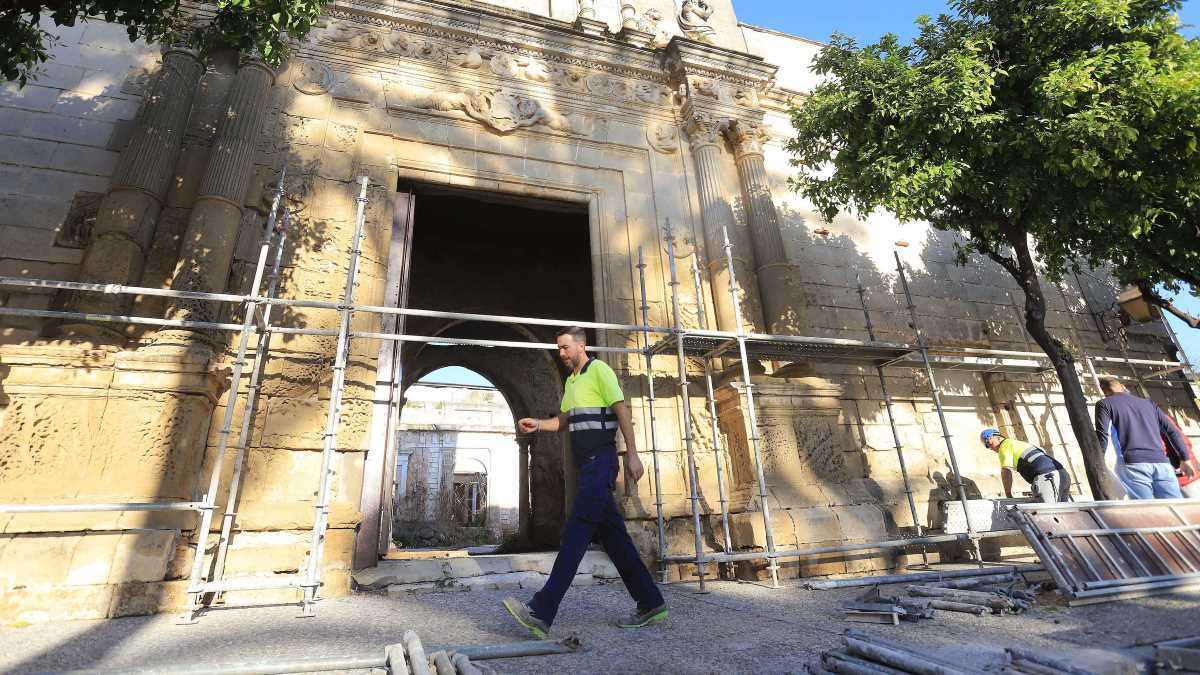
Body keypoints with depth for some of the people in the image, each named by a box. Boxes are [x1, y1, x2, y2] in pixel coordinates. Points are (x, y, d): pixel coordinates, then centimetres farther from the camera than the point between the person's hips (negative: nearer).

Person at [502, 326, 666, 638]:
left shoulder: (599, 370, -5)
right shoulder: (571, 381, 21)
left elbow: (622, 411, -11)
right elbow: (564, 420, 25)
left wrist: (632, 454, -17)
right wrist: (537, 424, 7)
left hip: (600, 461, -9)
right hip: (586, 464, 9)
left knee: (576, 532, -14)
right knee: (612, 534, 9)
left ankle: (541, 613, -15)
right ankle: (650, 605, 17)